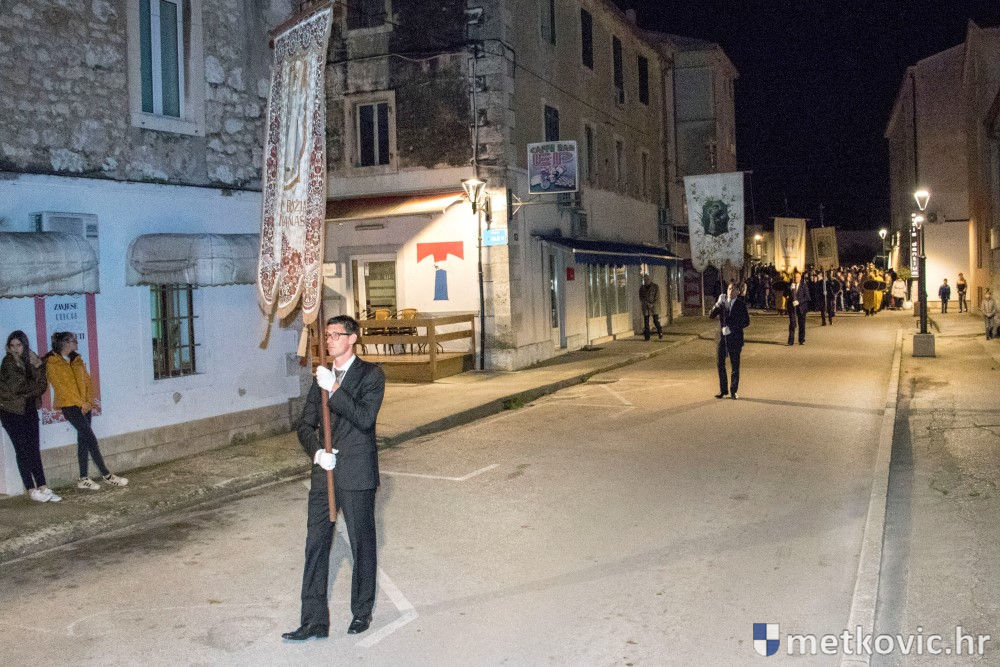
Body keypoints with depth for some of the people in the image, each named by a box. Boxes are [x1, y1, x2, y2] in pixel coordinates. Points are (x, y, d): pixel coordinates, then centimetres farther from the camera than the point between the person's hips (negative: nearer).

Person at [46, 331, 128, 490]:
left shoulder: (77, 360, 14)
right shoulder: (52, 363, -6)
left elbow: (87, 381, 11)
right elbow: (60, 386, -10)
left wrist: (89, 402, -2)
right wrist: (81, 403, -12)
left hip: (84, 405, 7)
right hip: (70, 405, -6)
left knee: (83, 440, 6)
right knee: (90, 438, -10)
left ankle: (84, 479, 10)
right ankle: (107, 475, -7)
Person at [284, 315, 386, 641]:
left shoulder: (371, 374, -4)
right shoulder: (322, 377, 12)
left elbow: (365, 418, -18)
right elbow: (305, 424, 10)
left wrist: (334, 390, -23)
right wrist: (317, 451, -9)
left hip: (356, 474, -5)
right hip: (324, 472, 5)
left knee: (362, 544, 8)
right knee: (316, 545, 5)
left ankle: (362, 612, 25)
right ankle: (314, 622, 11)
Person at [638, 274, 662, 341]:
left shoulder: (655, 286, -1)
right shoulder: (641, 288, 6)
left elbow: (657, 297, -4)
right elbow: (640, 298, 4)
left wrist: (652, 304, -14)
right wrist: (647, 303, -10)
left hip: (654, 306, -2)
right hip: (645, 307, 2)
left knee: (656, 321, -9)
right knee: (646, 322, -1)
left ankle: (660, 333, 11)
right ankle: (647, 337, 3)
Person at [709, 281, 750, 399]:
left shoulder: (741, 304, -2)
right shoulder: (722, 302, 5)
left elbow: (746, 322, -3)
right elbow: (711, 315, -4)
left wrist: (732, 328, -13)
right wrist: (717, 305, -21)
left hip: (735, 338, -3)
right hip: (722, 337, 3)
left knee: (735, 365, 2)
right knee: (720, 364, 5)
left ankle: (734, 391, 11)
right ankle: (723, 389, 16)